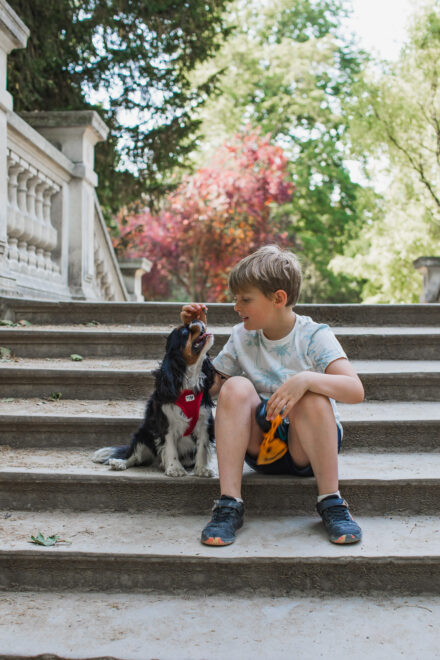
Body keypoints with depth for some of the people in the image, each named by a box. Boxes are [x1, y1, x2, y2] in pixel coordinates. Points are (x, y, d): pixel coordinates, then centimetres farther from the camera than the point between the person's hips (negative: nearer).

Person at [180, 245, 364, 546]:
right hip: (261, 444, 3)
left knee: (312, 398, -34)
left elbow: (356, 390, -24)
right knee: (236, 387, -24)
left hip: (306, 447, -3)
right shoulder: (241, 338, 3)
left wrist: (305, 379, -41)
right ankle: (229, 504, -25)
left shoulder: (314, 336, -10)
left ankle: (332, 503, -20)